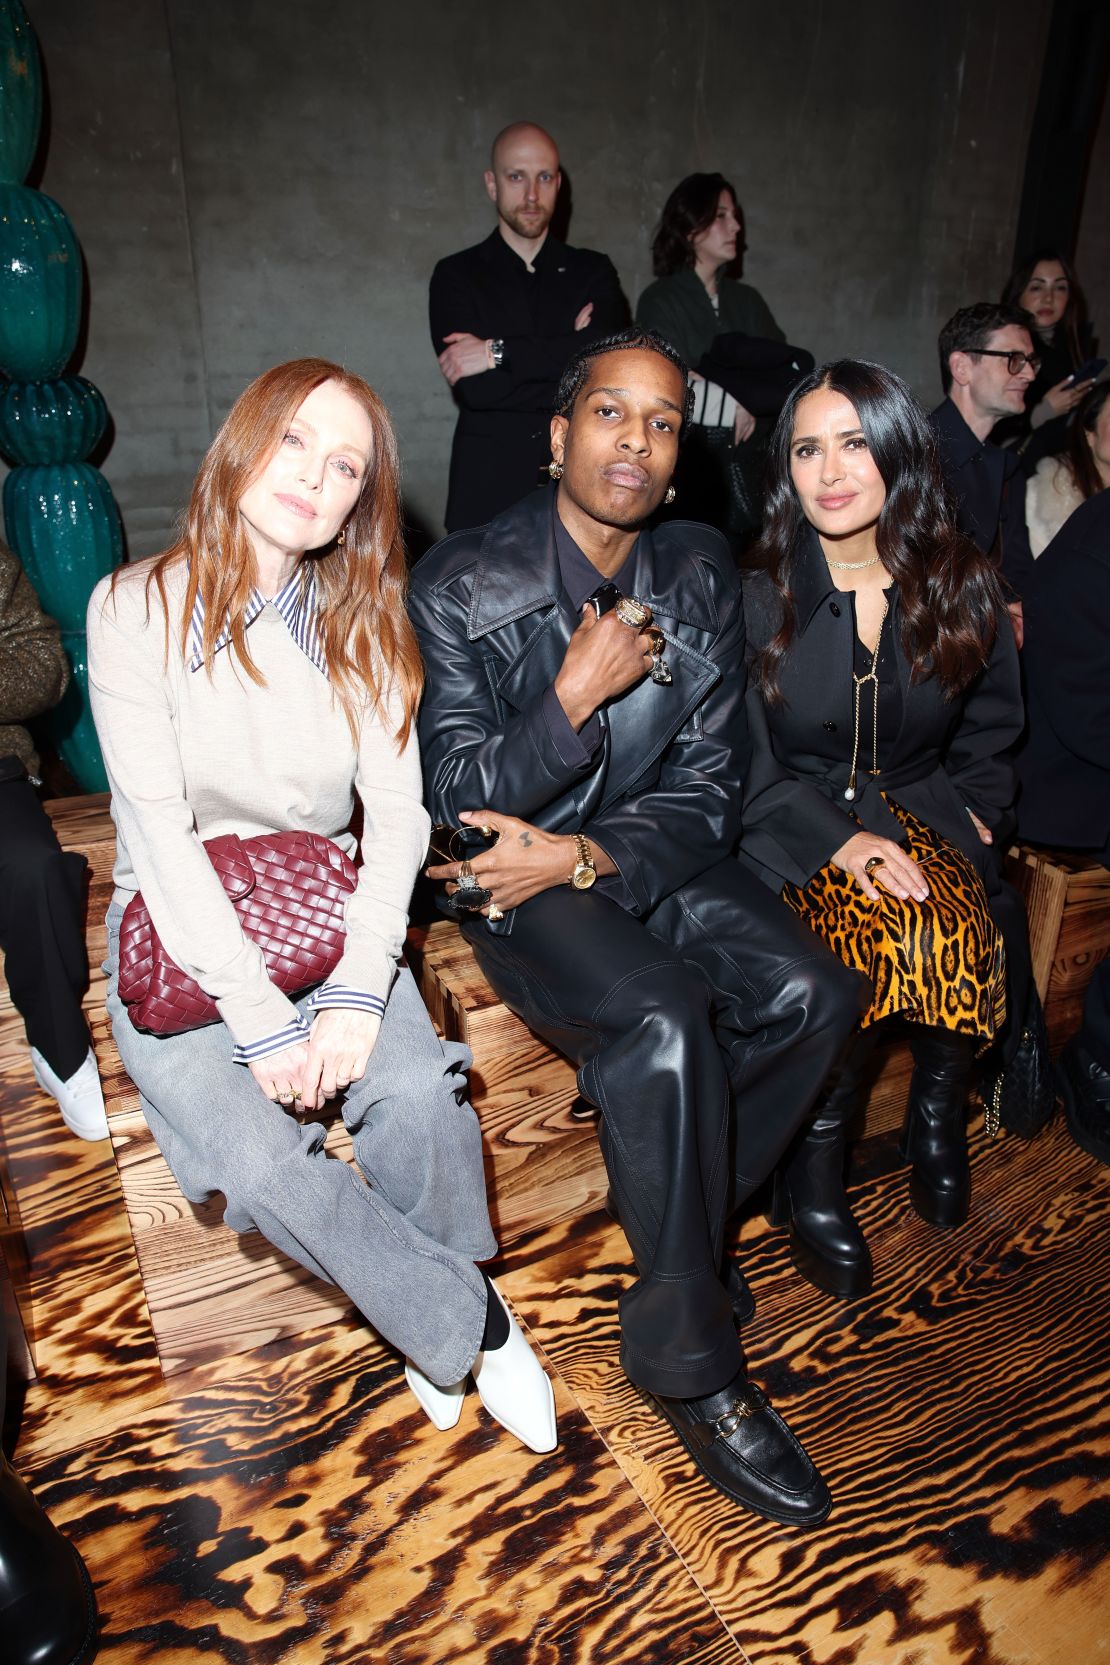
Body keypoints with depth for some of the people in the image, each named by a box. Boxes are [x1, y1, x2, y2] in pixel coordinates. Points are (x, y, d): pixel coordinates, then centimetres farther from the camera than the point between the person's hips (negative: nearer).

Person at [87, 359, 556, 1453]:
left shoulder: (362, 625, 3)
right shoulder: (136, 609, -8)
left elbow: (397, 812, -5)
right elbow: (160, 832, -15)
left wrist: (357, 988, -19)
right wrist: (259, 1019, -22)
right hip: (180, 939, -2)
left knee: (422, 1093, -24)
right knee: (262, 1165, -25)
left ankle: (432, 1332, 5)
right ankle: (471, 1327, -2)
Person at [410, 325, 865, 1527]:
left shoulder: (701, 578, 2)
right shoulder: (461, 588, -11)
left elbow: (708, 792, -2)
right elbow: (457, 801, -11)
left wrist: (581, 857, -18)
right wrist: (576, 695, -23)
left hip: (643, 858, 5)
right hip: (513, 874, -4)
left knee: (813, 992, -19)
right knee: (665, 1021, -30)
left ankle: (679, 1213, 6)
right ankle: (690, 1367, -9)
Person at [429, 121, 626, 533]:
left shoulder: (593, 271, 12)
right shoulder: (456, 275, 7)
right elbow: (475, 389, -9)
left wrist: (498, 352, -12)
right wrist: (568, 355, -4)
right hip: (488, 490, -1)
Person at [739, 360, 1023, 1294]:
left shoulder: (963, 586, 5)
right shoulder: (756, 597, -4)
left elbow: (992, 728, 17)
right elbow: (743, 766, -7)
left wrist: (968, 809, -1)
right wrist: (840, 839, -20)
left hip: (920, 819, 3)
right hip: (797, 834, -2)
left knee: (955, 936, -29)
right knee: (876, 935, -33)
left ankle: (938, 1113, 2)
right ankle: (815, 1171, -11)